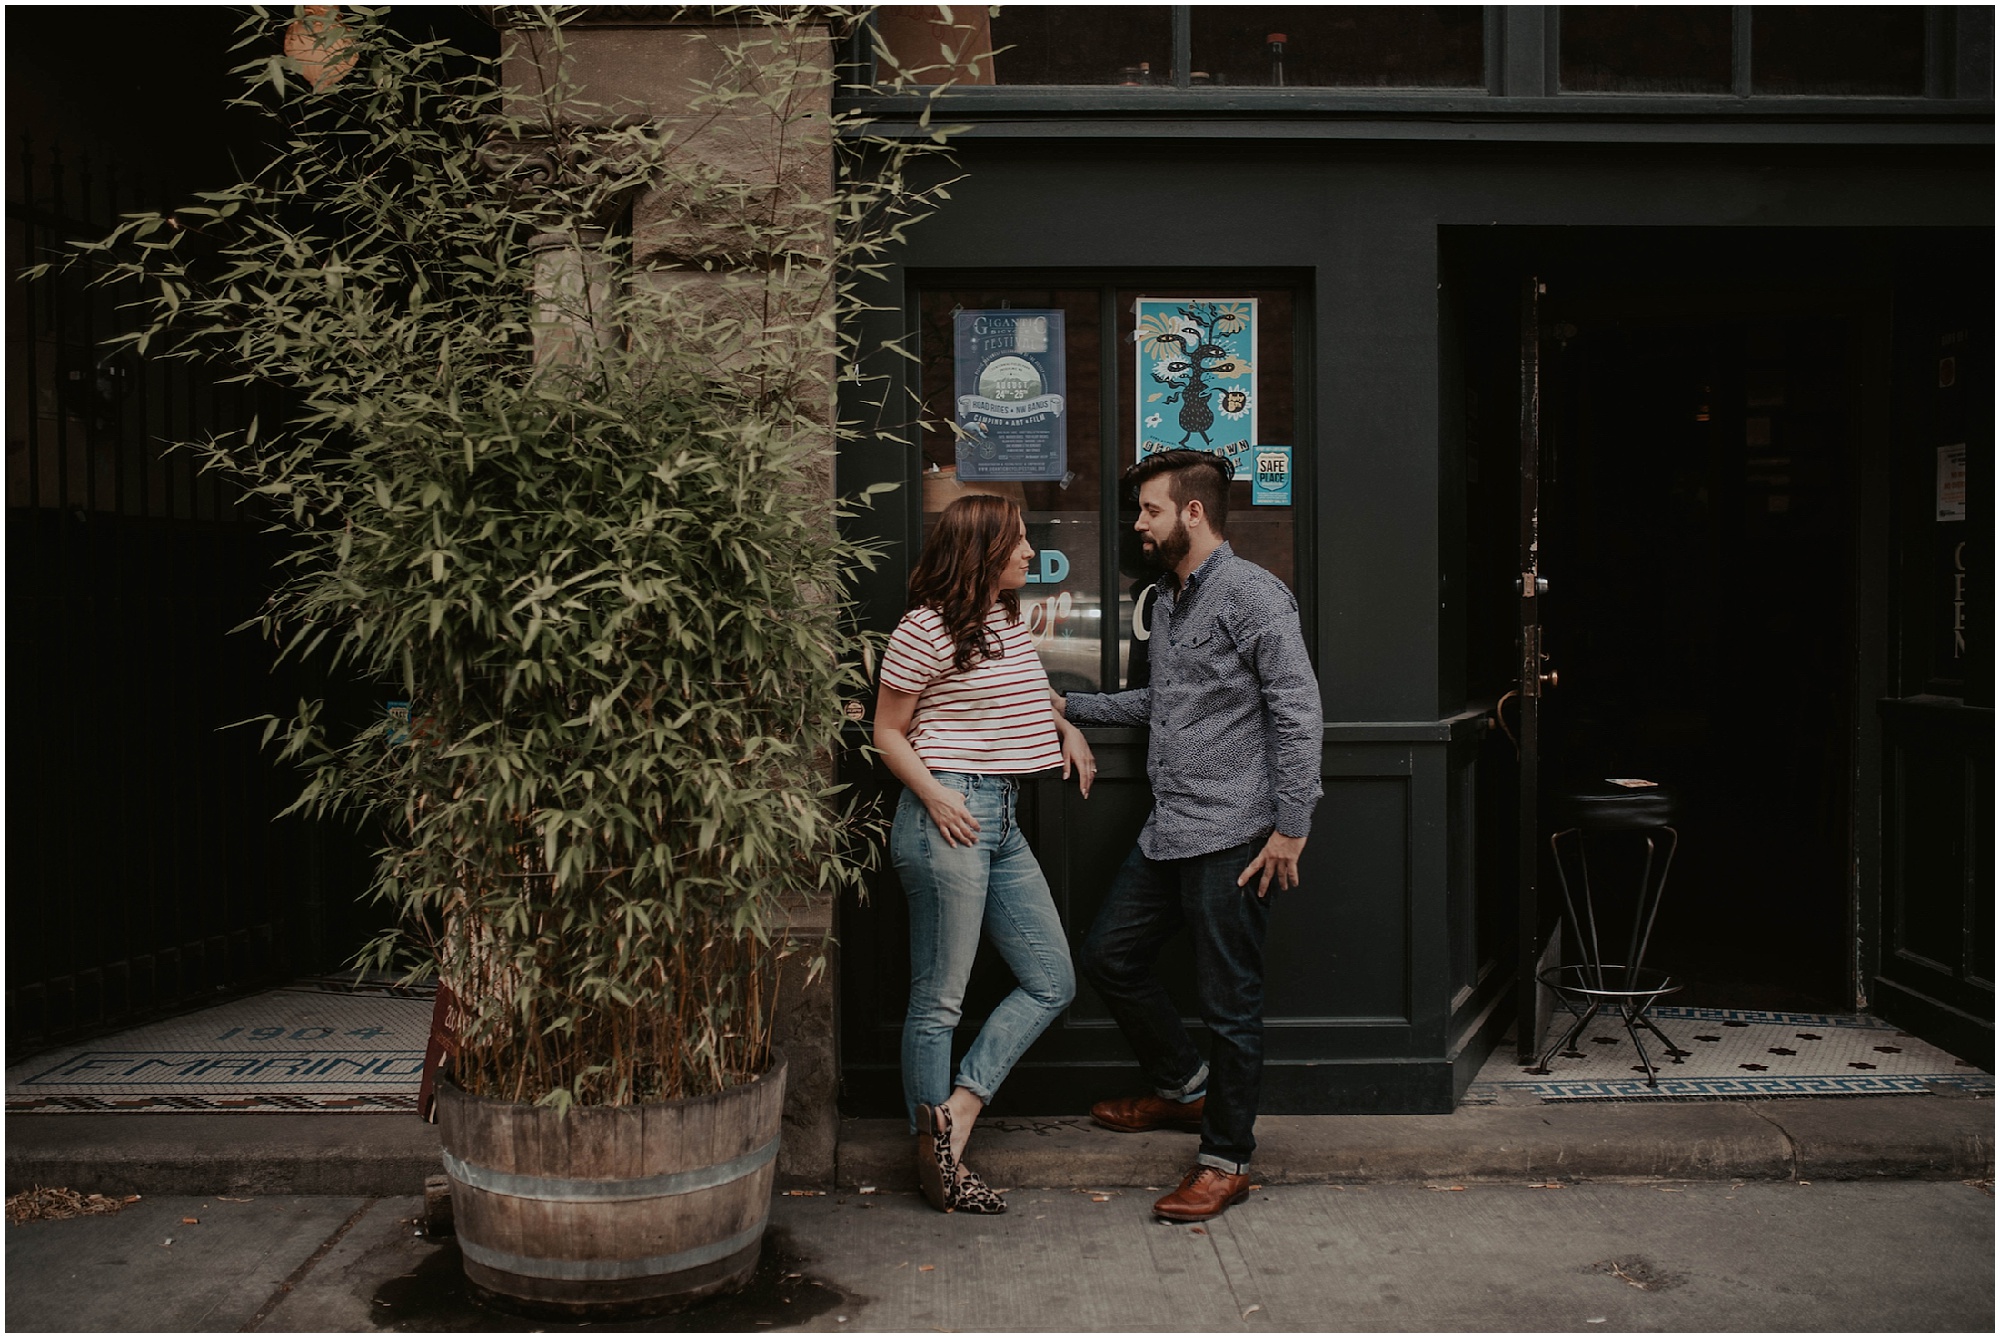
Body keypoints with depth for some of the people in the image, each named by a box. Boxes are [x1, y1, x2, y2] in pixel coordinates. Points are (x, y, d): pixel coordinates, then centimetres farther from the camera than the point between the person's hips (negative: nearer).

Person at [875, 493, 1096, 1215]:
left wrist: (1065, 726, 16)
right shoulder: (927, 629, -10)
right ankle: (933, 1156, 13)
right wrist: (933, 795, -19)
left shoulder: (1011, 620, 14)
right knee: (939, 999, 0)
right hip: (949, 817, -9)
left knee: (1052, 982, 8)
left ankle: (955, 1115, 9)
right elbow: (888, 731, -6)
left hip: (1003, 819, 9)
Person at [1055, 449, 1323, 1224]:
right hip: (1168, 833, 9)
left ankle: (1226, 1161, 15)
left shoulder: (1251, 594, -12)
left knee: (1230, 1002, 1)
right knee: (1109, 959, 16)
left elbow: (1299, 712, -16)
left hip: (1233, 839, -9)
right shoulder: (1169, 599, 17)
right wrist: (1071, 707, 25)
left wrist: (1291, 826, -19)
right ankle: (1184, 1088, 37)